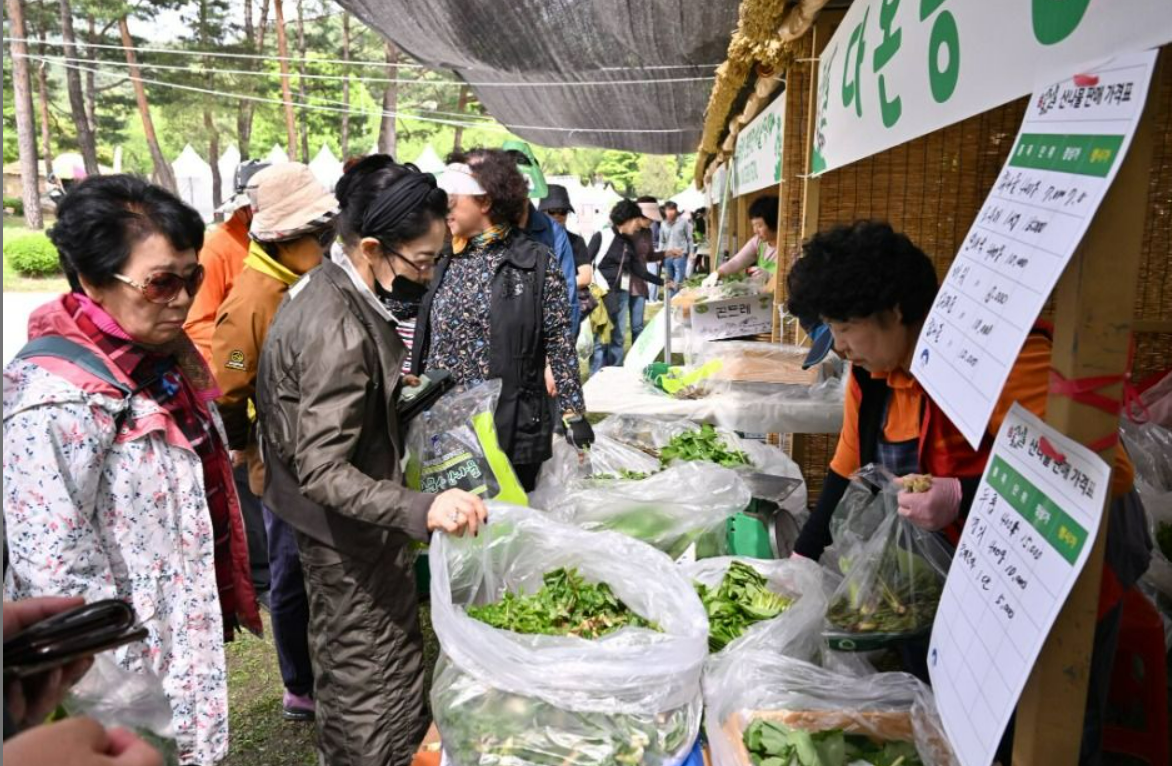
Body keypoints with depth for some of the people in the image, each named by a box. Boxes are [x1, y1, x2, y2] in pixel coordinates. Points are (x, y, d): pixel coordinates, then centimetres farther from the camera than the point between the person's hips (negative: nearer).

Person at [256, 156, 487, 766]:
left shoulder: (320, 287, 0)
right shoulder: (340, 332, -31)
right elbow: (323, 471, -33)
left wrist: (396, 389, 16)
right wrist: (423, 510, -44)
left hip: (325, 527, 10)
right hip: (352, 534, -10)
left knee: (343, 660, 29)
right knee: (384, 679, 5)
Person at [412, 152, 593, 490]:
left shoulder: (536, 262, -6)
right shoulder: (448, 263, 8)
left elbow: (560, 344, -7)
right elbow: (431, 343, 13)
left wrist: (574, 413, -9)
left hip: (513, 428, -4)